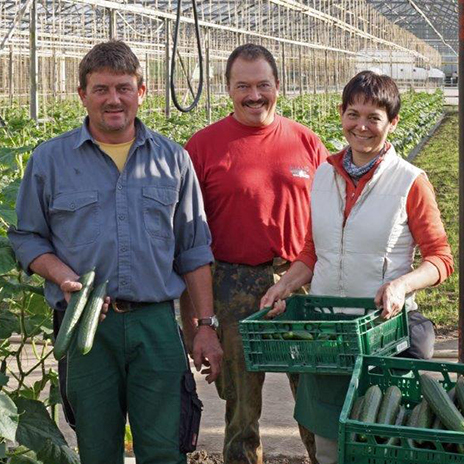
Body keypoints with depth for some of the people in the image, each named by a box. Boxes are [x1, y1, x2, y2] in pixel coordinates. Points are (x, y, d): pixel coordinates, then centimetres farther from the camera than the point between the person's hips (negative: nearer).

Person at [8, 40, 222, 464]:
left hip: (156, 323, 1)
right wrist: (64, 277, -10)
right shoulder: (50, 159, 5)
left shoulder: (173, 159, 10)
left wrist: (206, 326, 8)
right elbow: (26, 237, 9)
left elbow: (194, 250, 12)